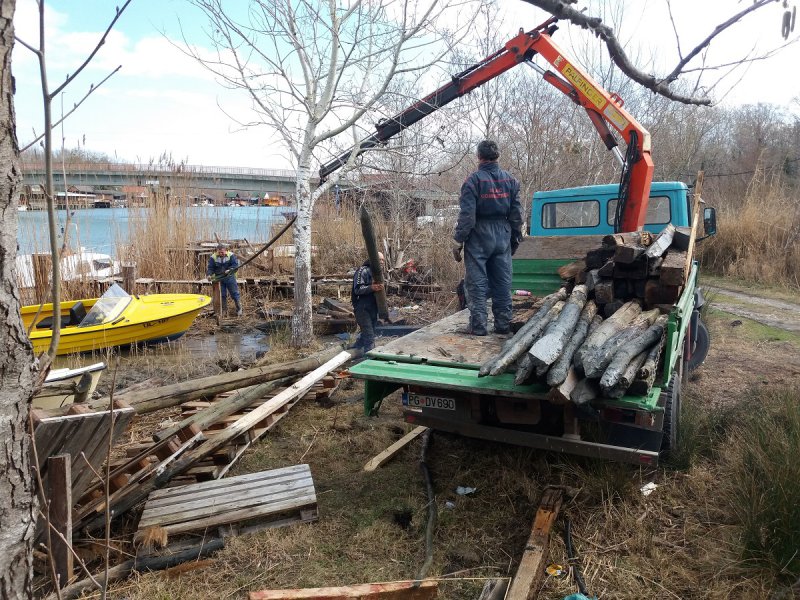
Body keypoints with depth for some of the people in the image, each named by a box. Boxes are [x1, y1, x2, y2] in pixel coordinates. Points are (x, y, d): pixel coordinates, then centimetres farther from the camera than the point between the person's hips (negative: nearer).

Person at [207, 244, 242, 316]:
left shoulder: (231, 255, -9)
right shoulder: (213, 257, -5)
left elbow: (235, 264, -11)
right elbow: (210, 268, -5)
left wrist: (230, 270, -28)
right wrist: (209, 274, -24)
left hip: (230, 277, -1)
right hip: (219, 278, 2)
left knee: (234, 293, 3)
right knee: (222, 295, 8)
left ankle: (239, 308, 15)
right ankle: (223, 309, 21)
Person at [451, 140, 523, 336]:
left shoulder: (473, 180, -9)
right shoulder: (510, 180, 8)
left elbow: (466, 215, -13)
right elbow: (517, 213, 10)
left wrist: (458, 241, -8)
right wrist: (515, 239, 20)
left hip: (479, 237, -5)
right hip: (503, 236, 5)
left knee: (477, 283, 1)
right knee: (503, 282, 11)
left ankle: (478, 326, 2)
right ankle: (503, 324, 16)